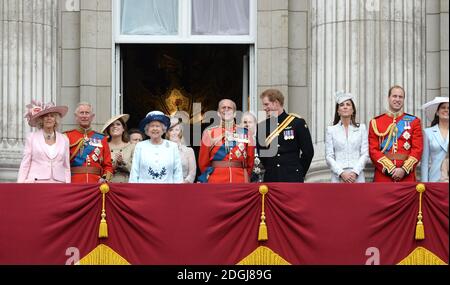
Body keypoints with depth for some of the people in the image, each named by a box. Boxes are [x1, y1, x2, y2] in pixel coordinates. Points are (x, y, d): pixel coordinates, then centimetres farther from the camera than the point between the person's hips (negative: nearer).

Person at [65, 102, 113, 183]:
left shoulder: (101, 138, 15)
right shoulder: (67, 136, 8)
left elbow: (108, 165, 13)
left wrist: (105, 179, -4)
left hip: (96, 184, 2)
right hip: (74, 184, -2)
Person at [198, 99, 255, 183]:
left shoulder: (244, 133, 9)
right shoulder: (209, 133, 5)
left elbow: (250, 161, 14)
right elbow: (203, 162, 10)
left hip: (240, 182, 1)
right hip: (216, 182, -1)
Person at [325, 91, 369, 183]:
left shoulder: (361, 128, 10)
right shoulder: (331, 130, 8)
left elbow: (365, 154, 4)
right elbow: (329, 157, 3)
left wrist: (355, 172, -9)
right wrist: (341, 173, -10)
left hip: (357, 176, 0)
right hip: (338, 176, 0)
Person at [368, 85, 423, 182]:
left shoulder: (414, 122, 7)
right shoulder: (375, 122, 6)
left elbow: (418, 149, 0)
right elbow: (373, 150, 0)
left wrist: (404, 170, -12)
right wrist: (390, 169, -11)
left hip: (407, 176, 0)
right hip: (383, 176, 0)